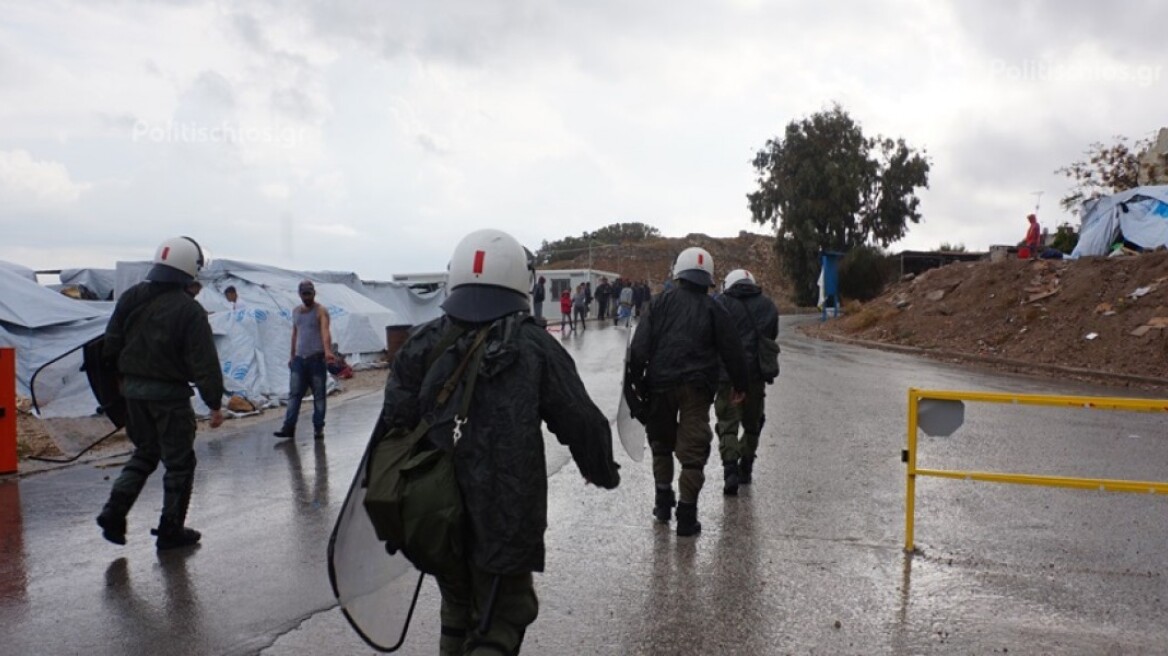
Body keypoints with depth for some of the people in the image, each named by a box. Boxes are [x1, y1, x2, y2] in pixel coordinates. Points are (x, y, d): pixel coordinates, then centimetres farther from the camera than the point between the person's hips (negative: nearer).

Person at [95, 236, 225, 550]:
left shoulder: (131, 298, 4)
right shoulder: (189, 310, -16)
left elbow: (110, 346, 8)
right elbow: (204, 363, -16)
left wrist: (126, 377, 18)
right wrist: (215, 403, -10)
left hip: (132, 390, 7)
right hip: (169, 395, -6)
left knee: (145, 452, 24)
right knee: (179, 462, 7)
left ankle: (114, 512, 12)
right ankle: (171, 530, 14)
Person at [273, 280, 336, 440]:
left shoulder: (321, 311, -7)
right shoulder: (296, 311, 14)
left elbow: (325, 332, -23)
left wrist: (327, 351, -39)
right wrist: (292, 355, 18)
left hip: (316, 359, -5)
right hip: (299, 359, 6)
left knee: (319, 395, 0)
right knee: (294, 394, 2)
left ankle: (318, 428, 6)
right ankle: (289, 427, 3)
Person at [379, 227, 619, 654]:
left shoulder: (423, 343, -2)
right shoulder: (533, 347, -10)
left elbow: (394, 424, -3)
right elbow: (581, 423, -6)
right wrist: (603, 471, 14)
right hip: (504, 521, -4)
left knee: (457, 608, 26)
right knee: (500, 620, 11)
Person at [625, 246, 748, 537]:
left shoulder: (660, 303, 5)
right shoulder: (713, 309, 4)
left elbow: (639, 347, -2)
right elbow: (732, 351, 7)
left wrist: (633, 382, 2)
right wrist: (740, 385, 19)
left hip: (660, 383, 1)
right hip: (697, 387, -1)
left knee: (661, 443, 20)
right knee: (693, 449, 3)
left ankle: (663, 499, 26)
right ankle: (686, 513, 2)